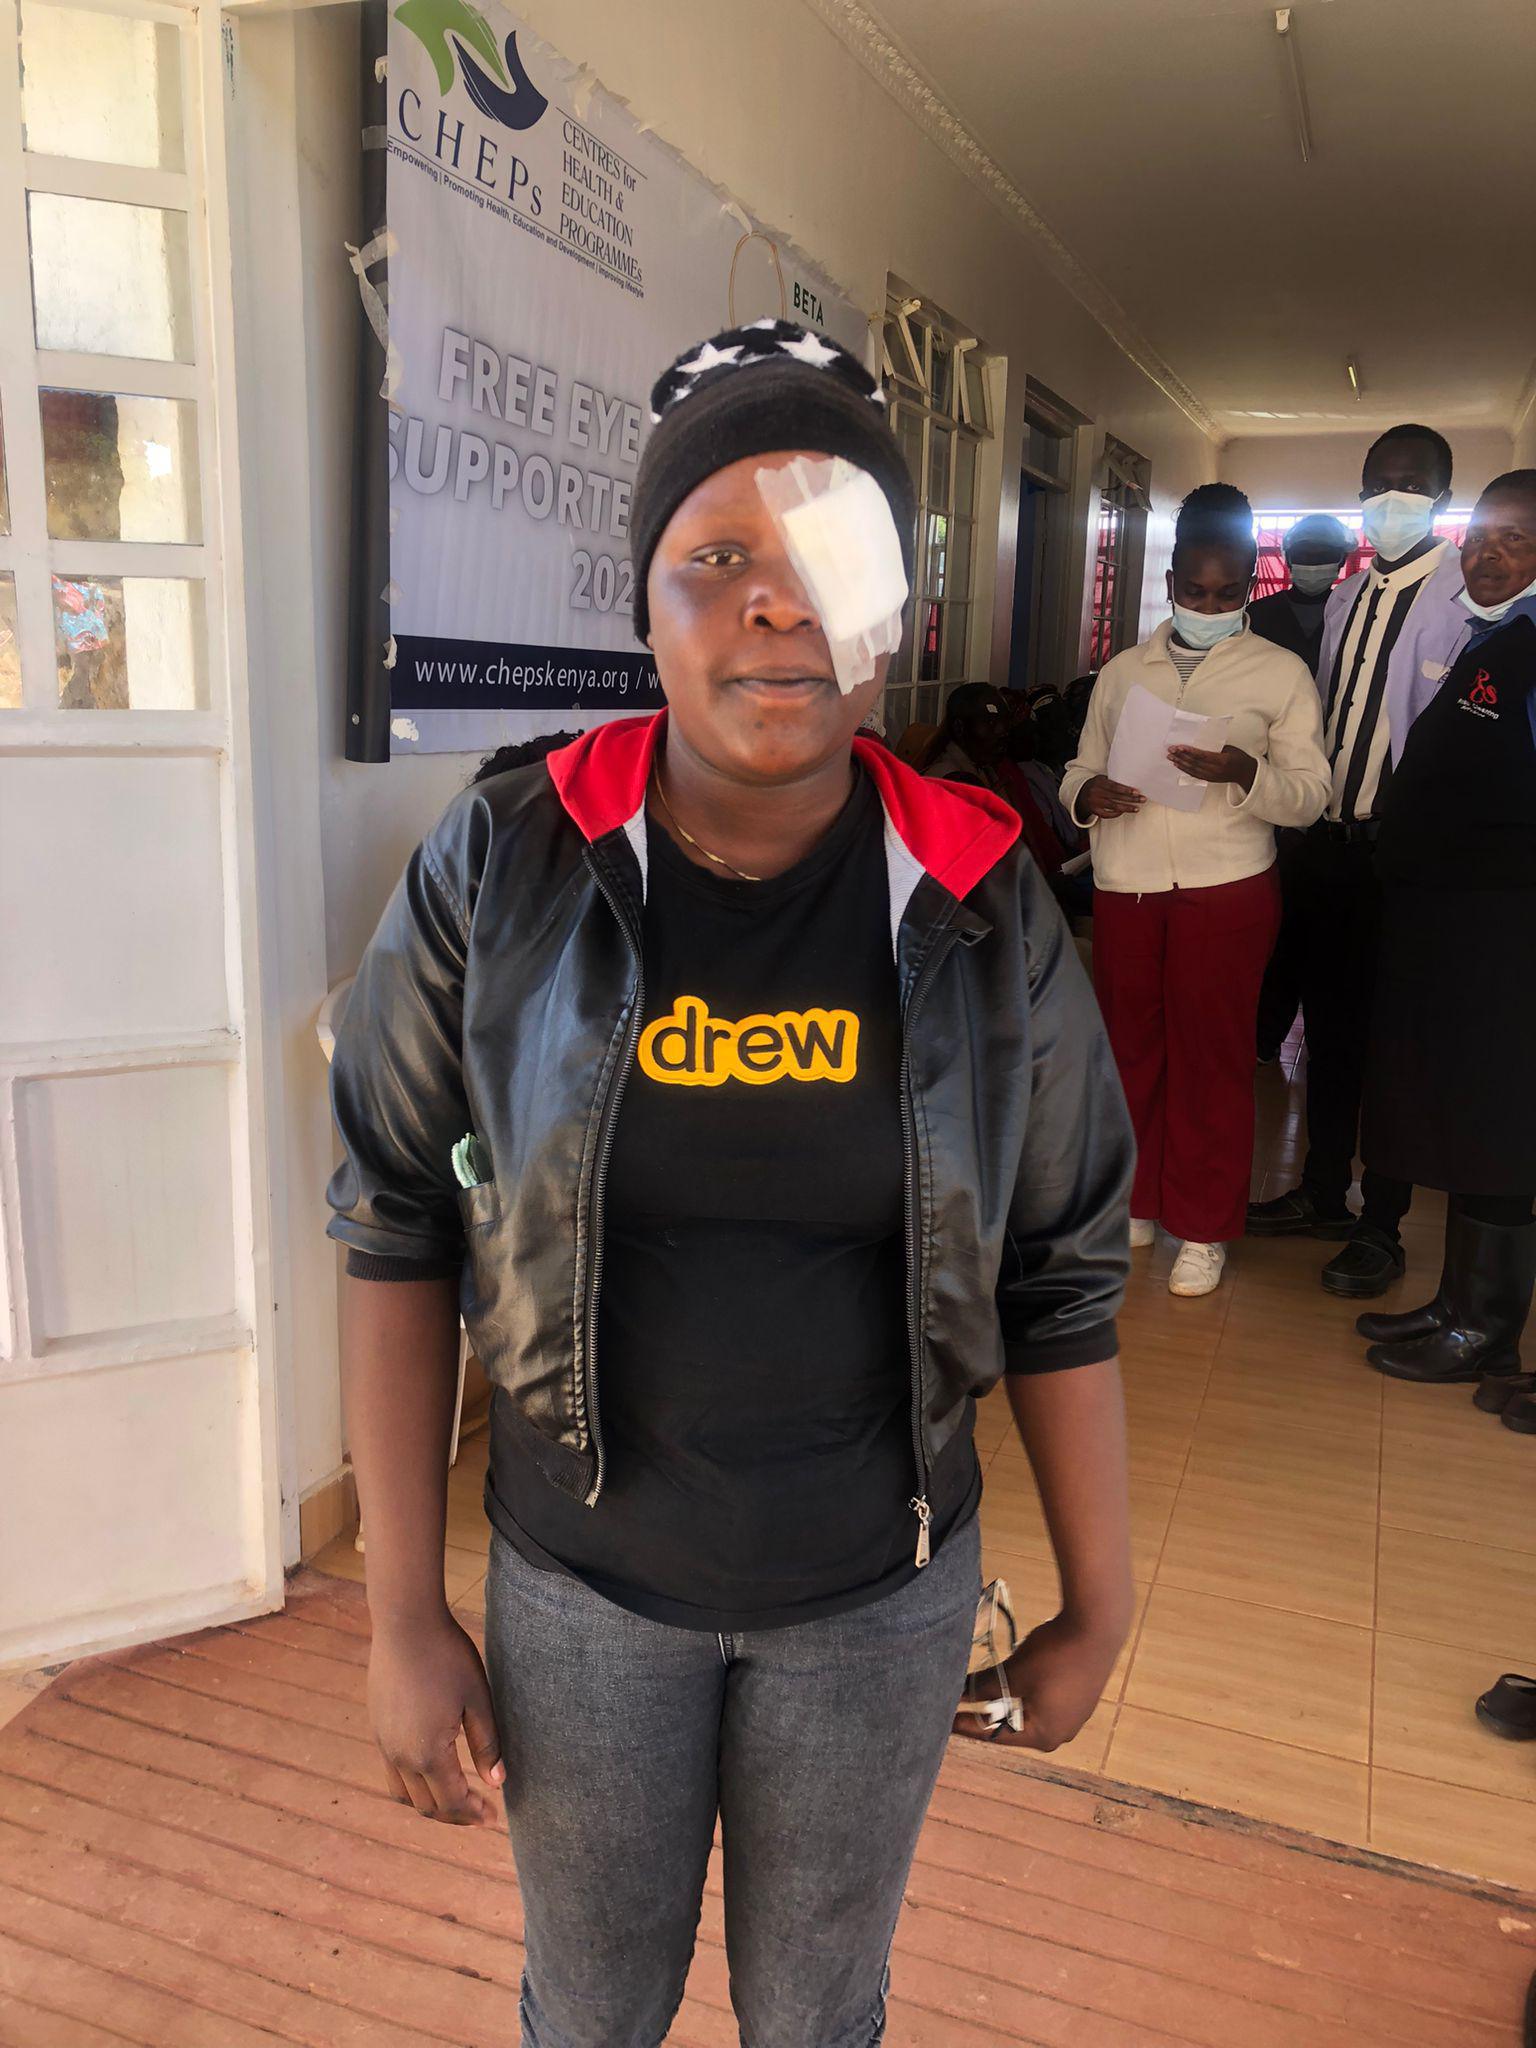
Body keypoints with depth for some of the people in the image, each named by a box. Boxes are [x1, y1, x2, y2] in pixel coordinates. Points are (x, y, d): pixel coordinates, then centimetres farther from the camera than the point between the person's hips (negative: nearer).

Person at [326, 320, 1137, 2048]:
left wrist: (1098, 1607, 3)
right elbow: (397, 1235, -8)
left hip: (881, 1591, 1)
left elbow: (1061, 1278, -5)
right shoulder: (499, 870, -15)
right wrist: (402, 1616, -6)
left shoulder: (982, 910, -13)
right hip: (580, 1579, 0)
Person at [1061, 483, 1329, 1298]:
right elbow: (1081, 767, 15)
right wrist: (1088, 794, -9)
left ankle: (1202, 1228, 15)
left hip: (1225, 887, -3)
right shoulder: (1123, 671, 13)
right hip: (1125, 883, 3)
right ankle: (1132, 1201, 26)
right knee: (1129, 1043, 9)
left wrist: (1245, 774, -21)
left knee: (1210, 1054, 2)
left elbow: (1309, 793, -1)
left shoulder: (1280, 673, 4)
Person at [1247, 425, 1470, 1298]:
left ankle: (1382, 1227, 17)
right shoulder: (1347, 599, 13)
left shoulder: (1460, 598, -10)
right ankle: (1323, 1193, 31)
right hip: (1329, 840, 7)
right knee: (1330, 1023, 16)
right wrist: (1307, 815, 8)